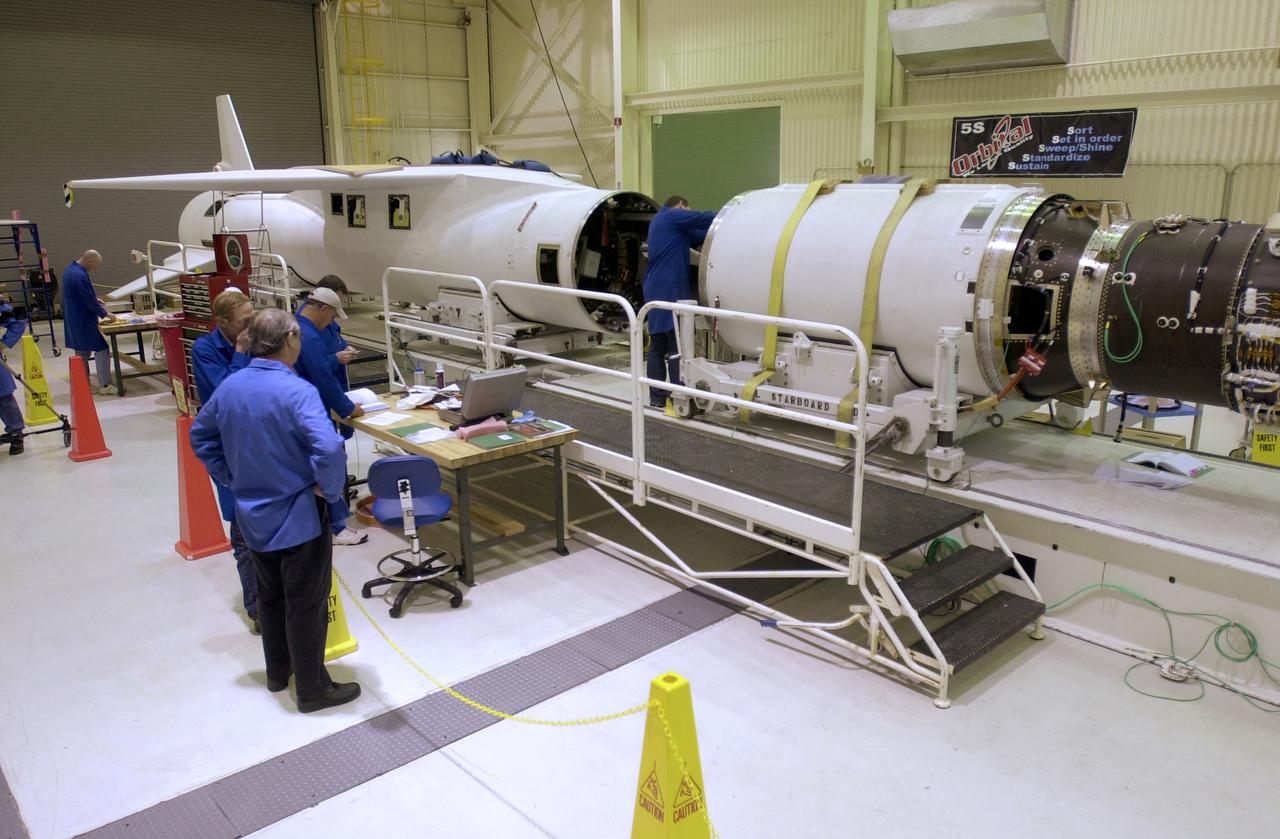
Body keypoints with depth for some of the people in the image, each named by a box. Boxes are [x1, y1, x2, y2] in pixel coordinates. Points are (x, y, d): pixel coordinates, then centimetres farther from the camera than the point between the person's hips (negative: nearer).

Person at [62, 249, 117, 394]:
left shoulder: (69, 270, 9)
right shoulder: (81, 276, -23)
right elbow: (90, 302, -21)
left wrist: (95, 299, 16)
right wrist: (105, 314, -9)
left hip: (73, 321, 10)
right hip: (84, 322, -10)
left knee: (82, 352, 15)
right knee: (101, 350, -4)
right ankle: (104, 385, -3)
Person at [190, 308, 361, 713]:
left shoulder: (230, 386, 0)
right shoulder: (296, 391, -23)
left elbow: (200, 435, 14)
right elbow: (329, 448, -37)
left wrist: (231, 477, 17)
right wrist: (329, 489, -19)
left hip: (253, 515, 7)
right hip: (299, 516, -7)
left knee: (270, 595, 24)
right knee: (307, 603, 7)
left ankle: (277, 672, 40)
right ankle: (313, 689, 20)